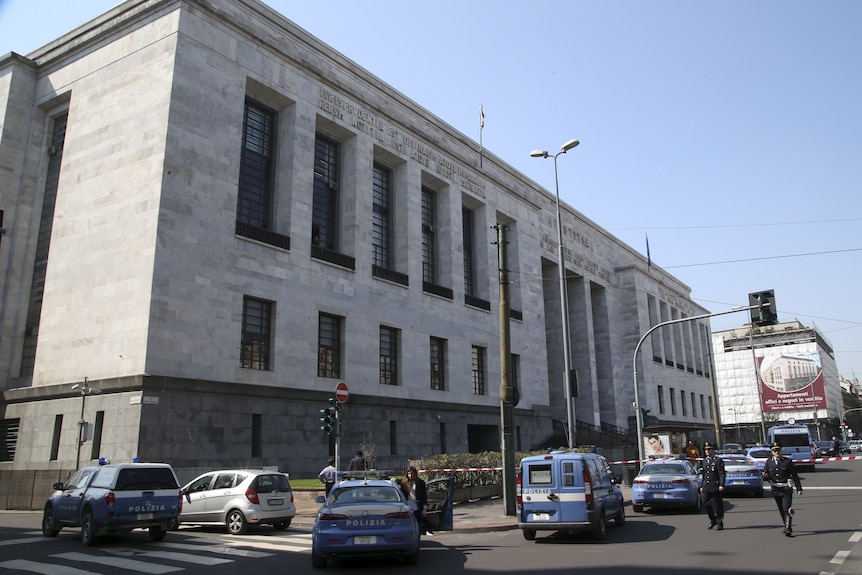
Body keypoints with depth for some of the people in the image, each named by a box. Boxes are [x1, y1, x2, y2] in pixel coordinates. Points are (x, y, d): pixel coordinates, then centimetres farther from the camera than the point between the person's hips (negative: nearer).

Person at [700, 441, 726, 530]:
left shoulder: (718, 460, -5)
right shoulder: (704, 461, 15)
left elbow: (722, 474, -10)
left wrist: (721, 485, -20)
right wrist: (702, 486, 17)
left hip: (716, 487, -6)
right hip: (706, 487, 6)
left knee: (718, 505, 1)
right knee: (706, 503, 3)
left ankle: (719, 524, 11)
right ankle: (713, 520, 20)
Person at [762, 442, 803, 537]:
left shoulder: (788, 461, -2)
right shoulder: (769, 462, 4)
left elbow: (794, 475, 2)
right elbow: (766, 476, 7)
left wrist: (799, 488, 1)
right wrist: (765, 476, -17)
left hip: (786, 489, -3)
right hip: (775, 489, 4)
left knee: (787, 509, -13)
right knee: (781, 510, 15)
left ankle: (788, 530, -11)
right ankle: (787, 527, 32)